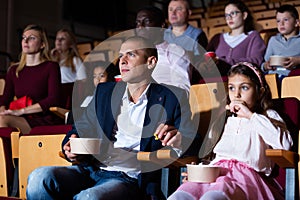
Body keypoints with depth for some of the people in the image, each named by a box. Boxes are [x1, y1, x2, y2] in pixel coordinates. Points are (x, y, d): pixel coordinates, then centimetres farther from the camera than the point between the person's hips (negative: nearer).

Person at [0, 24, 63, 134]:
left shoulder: (51, 67, 3)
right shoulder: (14, 70, 20)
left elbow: (54, 100, -10)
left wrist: (21, 111, -17)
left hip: (46, 122, -5)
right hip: (23, 121, 5)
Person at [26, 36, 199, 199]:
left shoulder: (171, 97, 7)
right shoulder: (104, 91, 20)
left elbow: (192, 142, 2)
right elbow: (83, 128, 20)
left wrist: (178, 140, -22)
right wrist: (71, 147, -3)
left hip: (130, 179, -4)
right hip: (91, 169, 5)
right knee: (40, 178, -24)